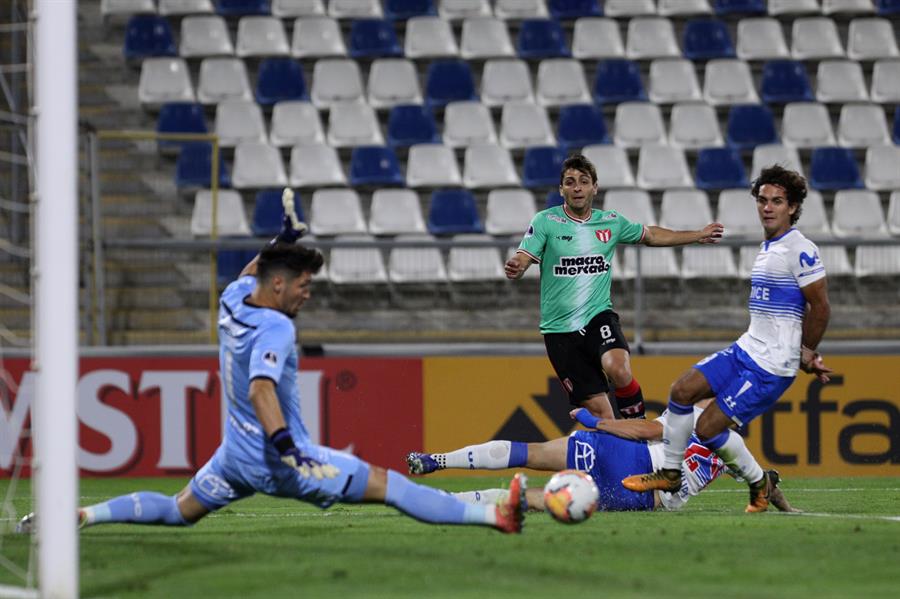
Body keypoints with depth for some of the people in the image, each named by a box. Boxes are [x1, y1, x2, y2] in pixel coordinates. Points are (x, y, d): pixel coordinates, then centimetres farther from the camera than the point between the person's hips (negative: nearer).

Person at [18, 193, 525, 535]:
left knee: (178, 511, 24)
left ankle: (81, 514, 11)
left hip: (236, 455, 8)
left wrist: (279, 243, 33)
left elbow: (247, 276, 31)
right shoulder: (276, 329, -21)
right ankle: (495, 516, -19)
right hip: (276, 460, -8)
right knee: (386, 483, -13)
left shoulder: (233, 299, 4)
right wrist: (285, 443, -46)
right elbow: (261, 388, -36)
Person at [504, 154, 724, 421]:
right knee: (599, 409, -7)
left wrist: (698, 235, 30)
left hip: (599, 317, 1)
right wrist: (514, 268, -35)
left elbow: (650, 235, 25)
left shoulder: (611, 222, 7)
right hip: (559, 327, -1)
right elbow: (521, 261, -11)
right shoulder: (545, 221, -3)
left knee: (619, 371, -30)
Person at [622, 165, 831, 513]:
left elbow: (820, 308, -13)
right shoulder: (768, 249, 15)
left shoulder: (800, 250, -15)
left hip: (772, 366, -9)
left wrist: (806, 355, -1)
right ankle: (670, 473, 11)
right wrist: (805, 355, 14)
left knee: (708, 429, -10)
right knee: (683, 390, -2)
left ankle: (759, 484, 11)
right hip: (746, 350, 9)